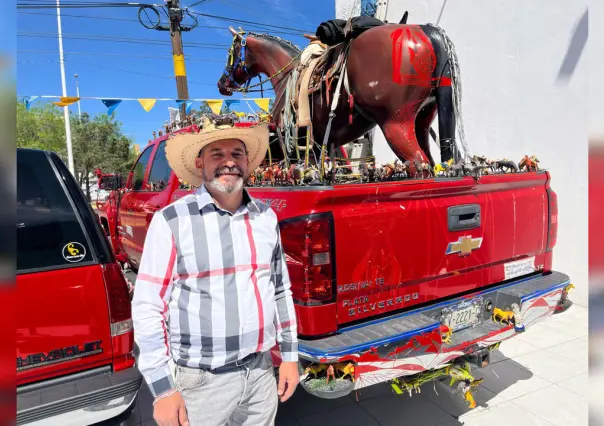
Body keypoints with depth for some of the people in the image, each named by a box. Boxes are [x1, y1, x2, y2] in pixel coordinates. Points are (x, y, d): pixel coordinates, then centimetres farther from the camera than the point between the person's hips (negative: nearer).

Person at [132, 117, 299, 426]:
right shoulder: (171, 220, -13)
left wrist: (289, 356, 10)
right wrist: (163, 389, -9)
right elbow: (147, 307, -10)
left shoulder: (266, 217, 2)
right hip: (201, 381, -4)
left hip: (261, 372, 4)